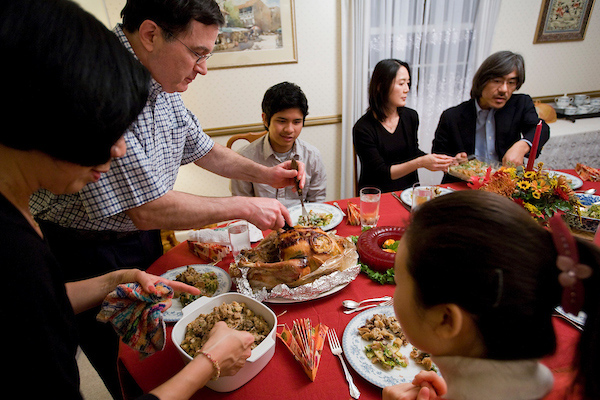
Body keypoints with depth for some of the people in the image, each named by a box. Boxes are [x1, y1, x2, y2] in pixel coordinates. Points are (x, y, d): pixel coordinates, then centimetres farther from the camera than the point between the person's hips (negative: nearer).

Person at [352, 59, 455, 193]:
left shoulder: (411, 116, 3)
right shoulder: (363, 128, -15)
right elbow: (381, 173, -16)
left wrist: (437, 161, -1)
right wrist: (420, 163, -24)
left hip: (409, 191, 5)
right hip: (378, 196, -5)